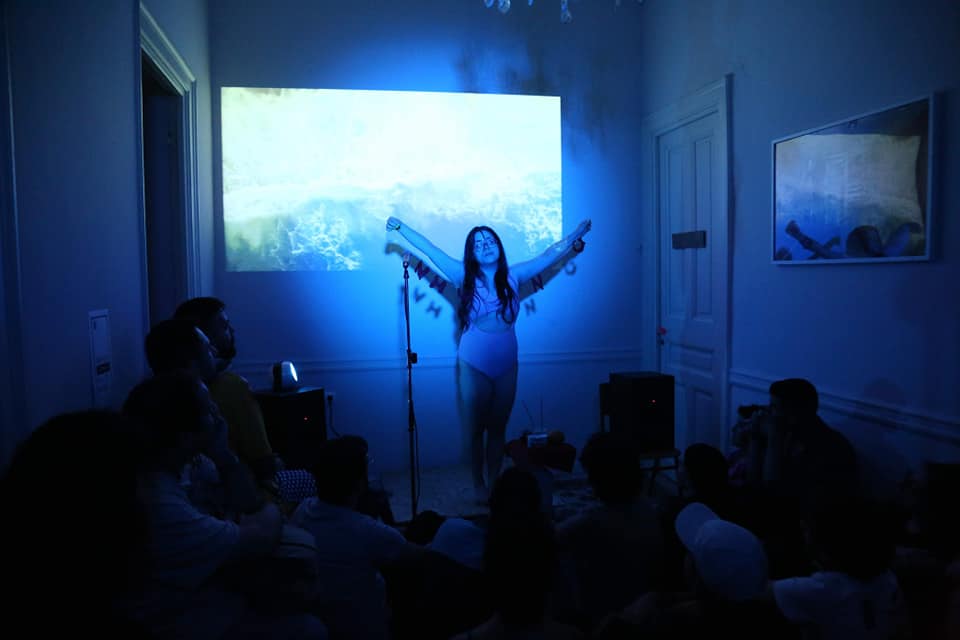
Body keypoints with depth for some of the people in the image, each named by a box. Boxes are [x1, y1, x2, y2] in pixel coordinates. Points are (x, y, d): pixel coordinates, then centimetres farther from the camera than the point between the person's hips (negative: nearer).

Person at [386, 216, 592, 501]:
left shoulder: (513, 276, 2)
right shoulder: (465, 277, -4)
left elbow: (549, 256, 9)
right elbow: (430, 249, -2)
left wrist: (575, 236, 14)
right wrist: (400, 227, 2)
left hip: (507, 366, 2)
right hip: (474, 366, -2)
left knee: (498, 429, 12)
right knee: (476, 430, 8)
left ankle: (495, 483, 25)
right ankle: (478, 484, 23)